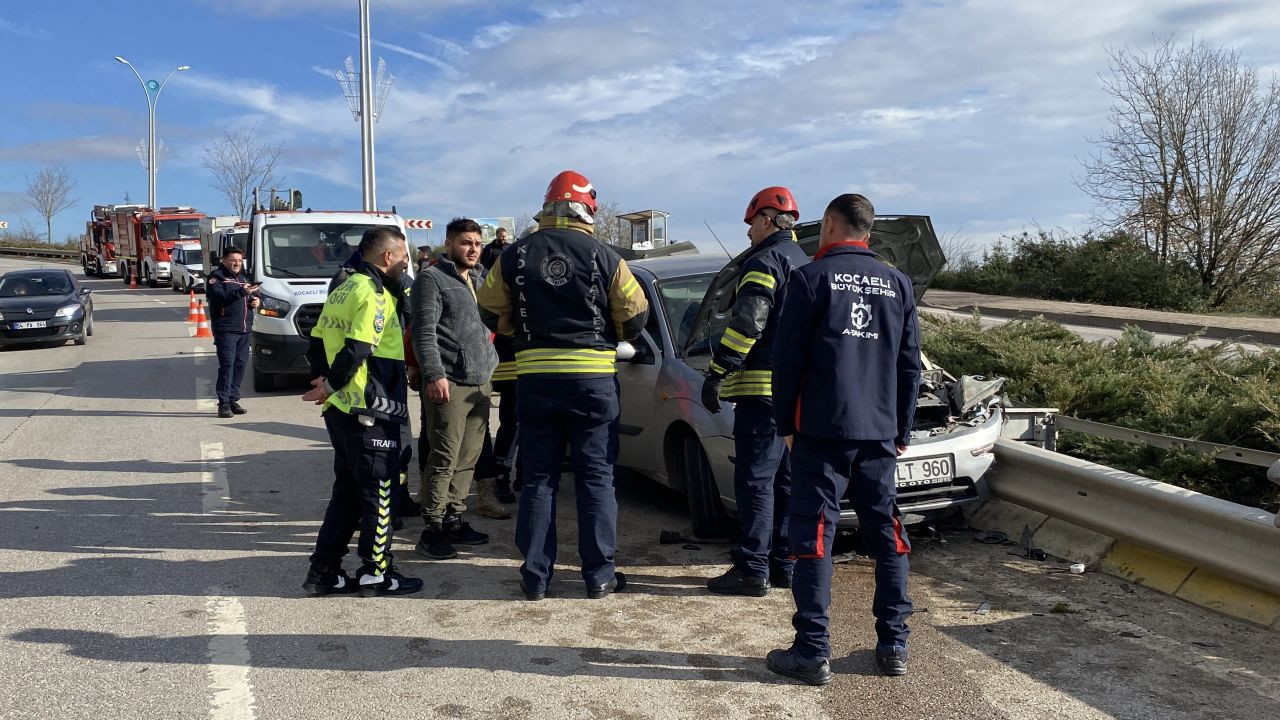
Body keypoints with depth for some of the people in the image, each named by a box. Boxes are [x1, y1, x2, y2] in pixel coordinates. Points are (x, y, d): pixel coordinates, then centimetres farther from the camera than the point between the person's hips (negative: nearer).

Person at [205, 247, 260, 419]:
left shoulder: (243, 277, 24)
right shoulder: (216, 277, -1)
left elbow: (253, 294, 34)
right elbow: (220, 296, -19)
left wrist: (256, 299, 9)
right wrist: (242, 291, -29)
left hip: (245, 330, 7)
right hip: (226, 330, -7)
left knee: (241, 364, 5)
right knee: (227, 364, -12)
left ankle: (233, 400, 12)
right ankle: (224, 403, -11)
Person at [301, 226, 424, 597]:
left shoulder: (343, 290, 16)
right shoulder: (374, 293, -14)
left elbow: (317, 344, 16)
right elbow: (357, 350, -23)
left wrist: (326, 380, 7)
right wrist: (331, 386, -11)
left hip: (340, 410, 9)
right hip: (370, 413, -9)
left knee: (347, 492, 16)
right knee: (379, 493, 2)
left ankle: (323, 572, 19)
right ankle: (376, 573, 10)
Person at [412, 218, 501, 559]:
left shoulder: (478, 280, 22)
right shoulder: (432, 279, -3)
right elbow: (424, 332, -12)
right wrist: (434, 374, -20)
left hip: (480, 383, 8)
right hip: (450, 383, -8)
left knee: (468, 458, 9)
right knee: (445, 460, -7)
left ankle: (454, 520, 18)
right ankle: (433, 529, 0)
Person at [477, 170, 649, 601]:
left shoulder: (515, 255, 1)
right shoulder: (602, 256, -5)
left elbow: (491, 314, 6)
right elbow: (636, 315, -1)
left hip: (534, 380, 2)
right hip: (593, 379, -2)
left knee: (538, 478, 10)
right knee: (596, 477, 7)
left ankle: (535, 576, 13)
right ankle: (599, 575, 11)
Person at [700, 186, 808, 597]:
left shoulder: (766, 261, -9)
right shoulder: (804, 263, 22)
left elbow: (746, 322, -20)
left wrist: (717, 373, -17)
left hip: (764, 389, -10)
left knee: (755, 481, -6)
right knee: (786, 482, 13)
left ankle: (752, 571, -4)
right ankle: (784, 566, 19)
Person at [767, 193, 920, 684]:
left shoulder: (811, 279, -5)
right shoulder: (898, 284, 10)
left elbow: (787, 359, -7)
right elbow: (909, 366, 12)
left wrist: (785, 424, 3)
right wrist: (902, 430, 18)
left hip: (822, 431, -4)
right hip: (880, 433, 5)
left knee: (813, 537, 0)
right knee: (888, 536, 12)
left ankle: (812, 652, 1)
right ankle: (894, 646, 17)